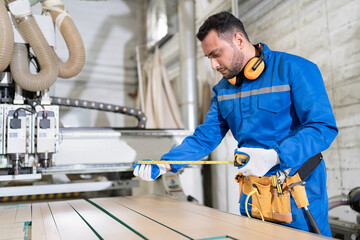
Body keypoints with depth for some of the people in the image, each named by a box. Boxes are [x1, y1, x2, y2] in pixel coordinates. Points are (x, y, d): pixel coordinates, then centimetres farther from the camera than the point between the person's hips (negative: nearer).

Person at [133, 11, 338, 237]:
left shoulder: (295, 69, -12)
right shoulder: (222, 89, 7)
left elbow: (324, 127, -18)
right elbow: (205, 137, 7)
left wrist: (273, 157, -32)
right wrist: (163, 165, -4)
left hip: (299, 193, -5)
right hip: (252, 195, 6)